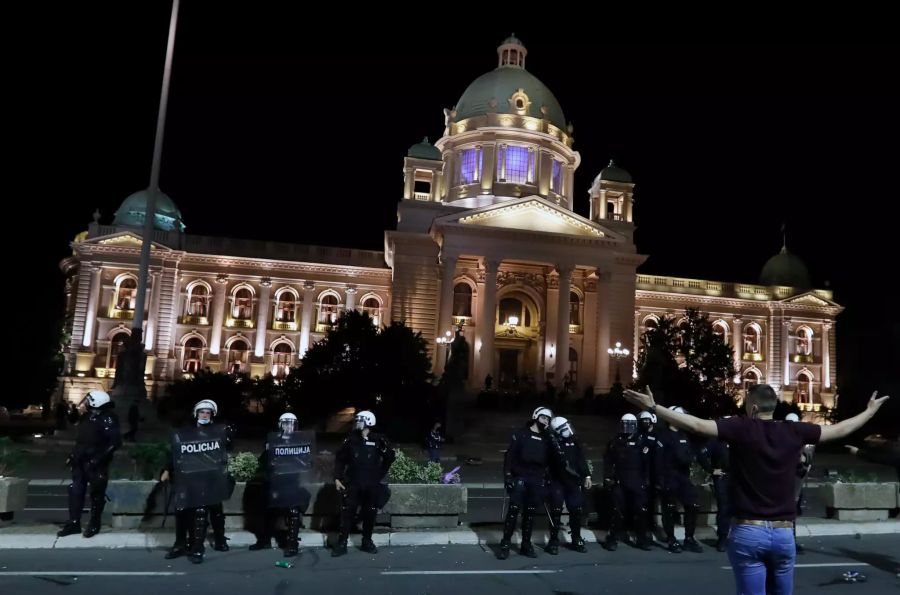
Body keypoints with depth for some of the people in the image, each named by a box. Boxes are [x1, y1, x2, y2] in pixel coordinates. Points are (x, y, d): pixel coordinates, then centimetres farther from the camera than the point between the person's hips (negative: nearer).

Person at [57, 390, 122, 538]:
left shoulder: (107, 419, -16)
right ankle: (74, 523, 21)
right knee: (75, 491, 10)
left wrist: (99, 459, -24)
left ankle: (94, 525, 17)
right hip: (81, 462, 8)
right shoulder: (88, 417, 10)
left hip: (96, 464, -8)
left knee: (96, 494, 4)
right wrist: (73, 455, 14)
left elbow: (115, 442, -22)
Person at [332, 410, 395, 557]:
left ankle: (367, 541, 24)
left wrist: (379, 474, 8)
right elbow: (340, 459, 4)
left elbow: (390, 457, 7)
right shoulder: (351, 439, -2)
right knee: (347, 513, -2)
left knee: (370, 514, 8)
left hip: (371, 485, 0)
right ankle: (342, 543, 7)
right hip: (352, 484, 0)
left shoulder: (378, 440, -5)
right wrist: (337, 478, -2)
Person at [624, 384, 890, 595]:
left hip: (748, 532, -4)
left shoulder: (741, 428, -9)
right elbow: (839, 430, 16)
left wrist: (653, 407, -21)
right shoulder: (794, 432, 2)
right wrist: (870, 411, 32)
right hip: (783, 533, 4)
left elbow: (696, 425, -20)